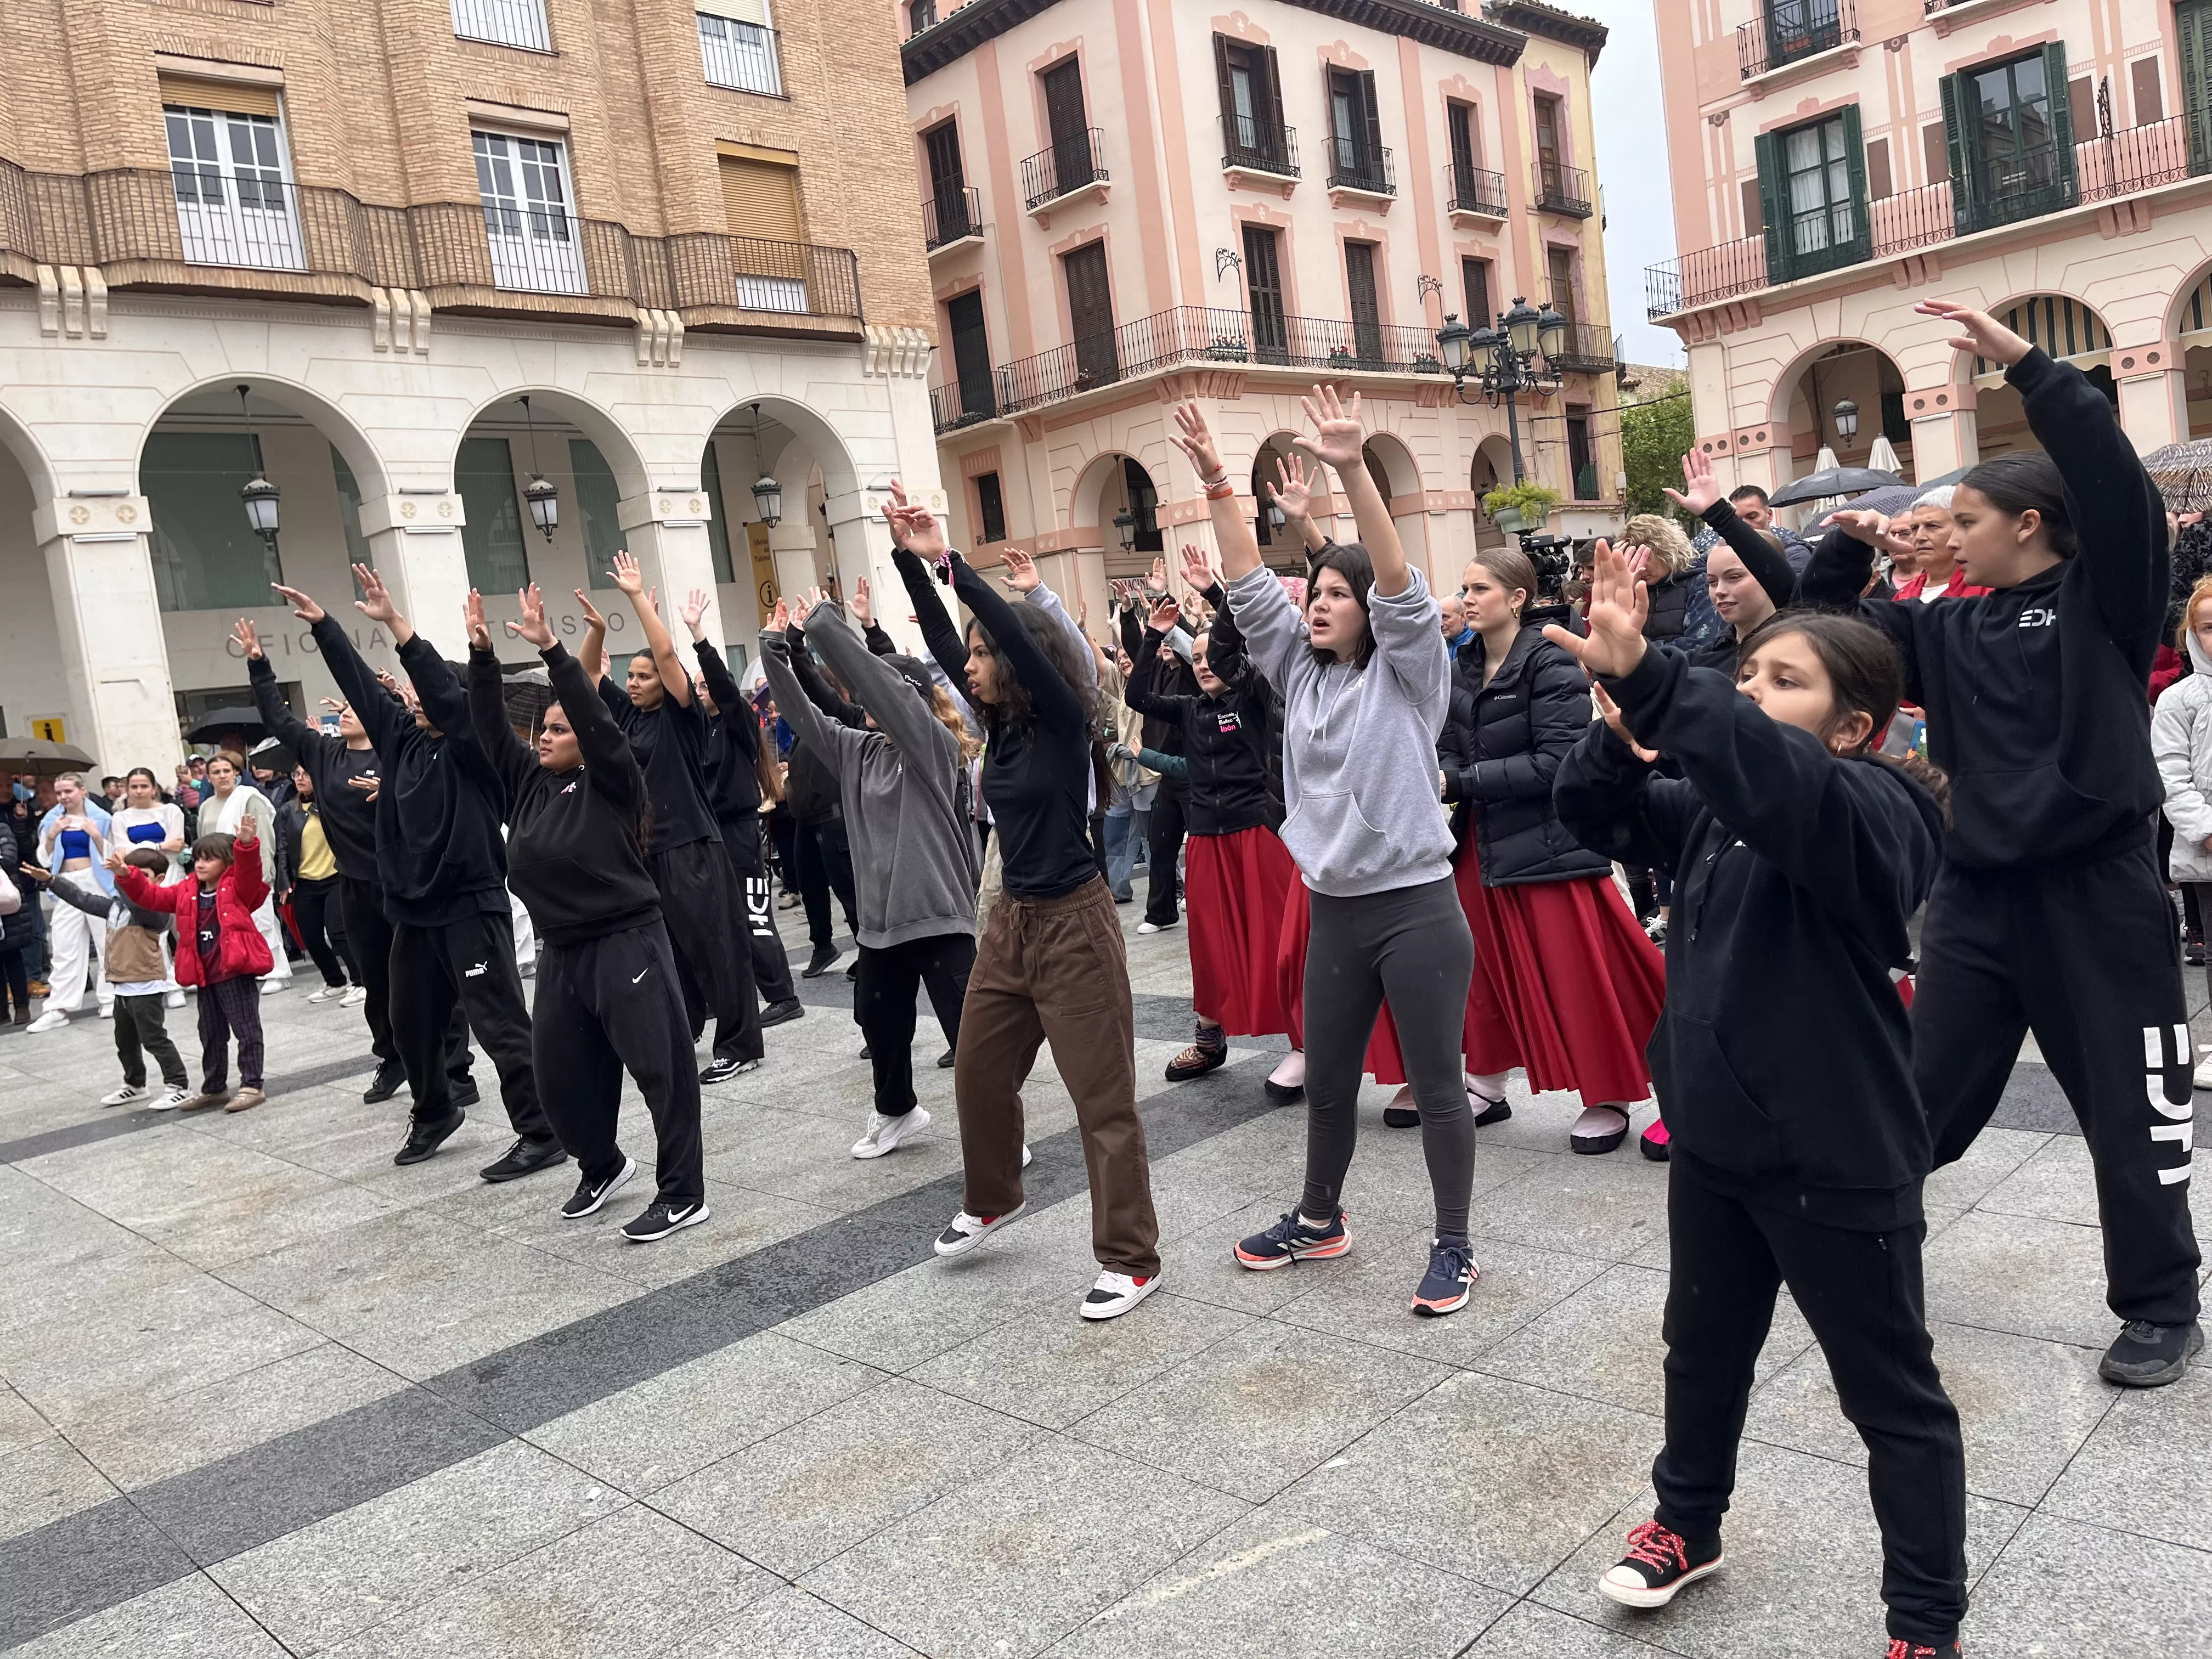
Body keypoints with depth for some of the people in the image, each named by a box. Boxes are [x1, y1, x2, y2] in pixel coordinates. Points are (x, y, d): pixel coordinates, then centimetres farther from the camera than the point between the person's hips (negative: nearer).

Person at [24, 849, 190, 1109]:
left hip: (146, 987, -10)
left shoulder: (158, 907, -15)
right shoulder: (117, 904, 12)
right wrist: (50, 880, 15)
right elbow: (85, 900, 18)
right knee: (126, 1041, 19)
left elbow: (138, 902, -33)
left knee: (154, 1039, -6)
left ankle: (178, 1086, 1)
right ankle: (135, 1085, 34)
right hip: (123, 987, 10)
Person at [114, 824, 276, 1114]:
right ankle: (214, 1089, 30)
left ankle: (252, 1086, 4)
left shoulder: (237, 889, -6)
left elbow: (249, 872, -25)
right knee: (211, 1034, 18)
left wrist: (246, 844, -43)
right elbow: (151, 895, 13)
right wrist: (126, 875, -2)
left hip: (235, 972, -8)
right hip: (205, 976, 8)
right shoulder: (187, 893, 12)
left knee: (246, 1029, -2)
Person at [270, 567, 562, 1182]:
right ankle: (434, 1113, 41)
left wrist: (395, 623, -26)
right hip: (413, 910, 8)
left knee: (501, 1025, -8)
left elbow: (445, 691, -23)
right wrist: (322, 623, 13)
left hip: (471, 906, -8)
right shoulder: (401, 735, 11)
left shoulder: (470, 746, -9)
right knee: (412, 1023, 20)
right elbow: (360, 683, 15)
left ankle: (541, 1135, -2)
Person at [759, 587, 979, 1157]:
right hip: (879, 920, 8)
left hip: (938, 918, -7)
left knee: (969, 1035, -5)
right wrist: (777, 650, 1)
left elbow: (878, 677, -20)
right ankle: (897, 1113, 42)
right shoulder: (859, 750, 10)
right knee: (880, 1024, 20)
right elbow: (804, 715, 10)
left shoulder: (936, 746, -10)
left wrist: (823, 623, -18)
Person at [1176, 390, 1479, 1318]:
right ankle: (1318, 1218, 34)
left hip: (1417, 909, -6)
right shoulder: (1301, 674, 9)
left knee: (1435, 1083, 3)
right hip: (1333, 912, 6)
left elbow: (1399, 586, -20)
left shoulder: (1407, 673, -5)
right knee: (1327, 1080, 17)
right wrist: (1217, 487, -4)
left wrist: (1353, 471, -30)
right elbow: (1249, 590, 5)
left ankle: (1453, 1246, 17)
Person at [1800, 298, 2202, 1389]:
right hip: (1976, 894, 5)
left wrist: (2021, 361, -21)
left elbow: (2115, 480, -21)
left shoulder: (2106, 597, -4)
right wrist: (1848, 548, 2)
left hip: (2097, 891, -4)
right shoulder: (1949, 628, 10)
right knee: (1922, 1095, 12)